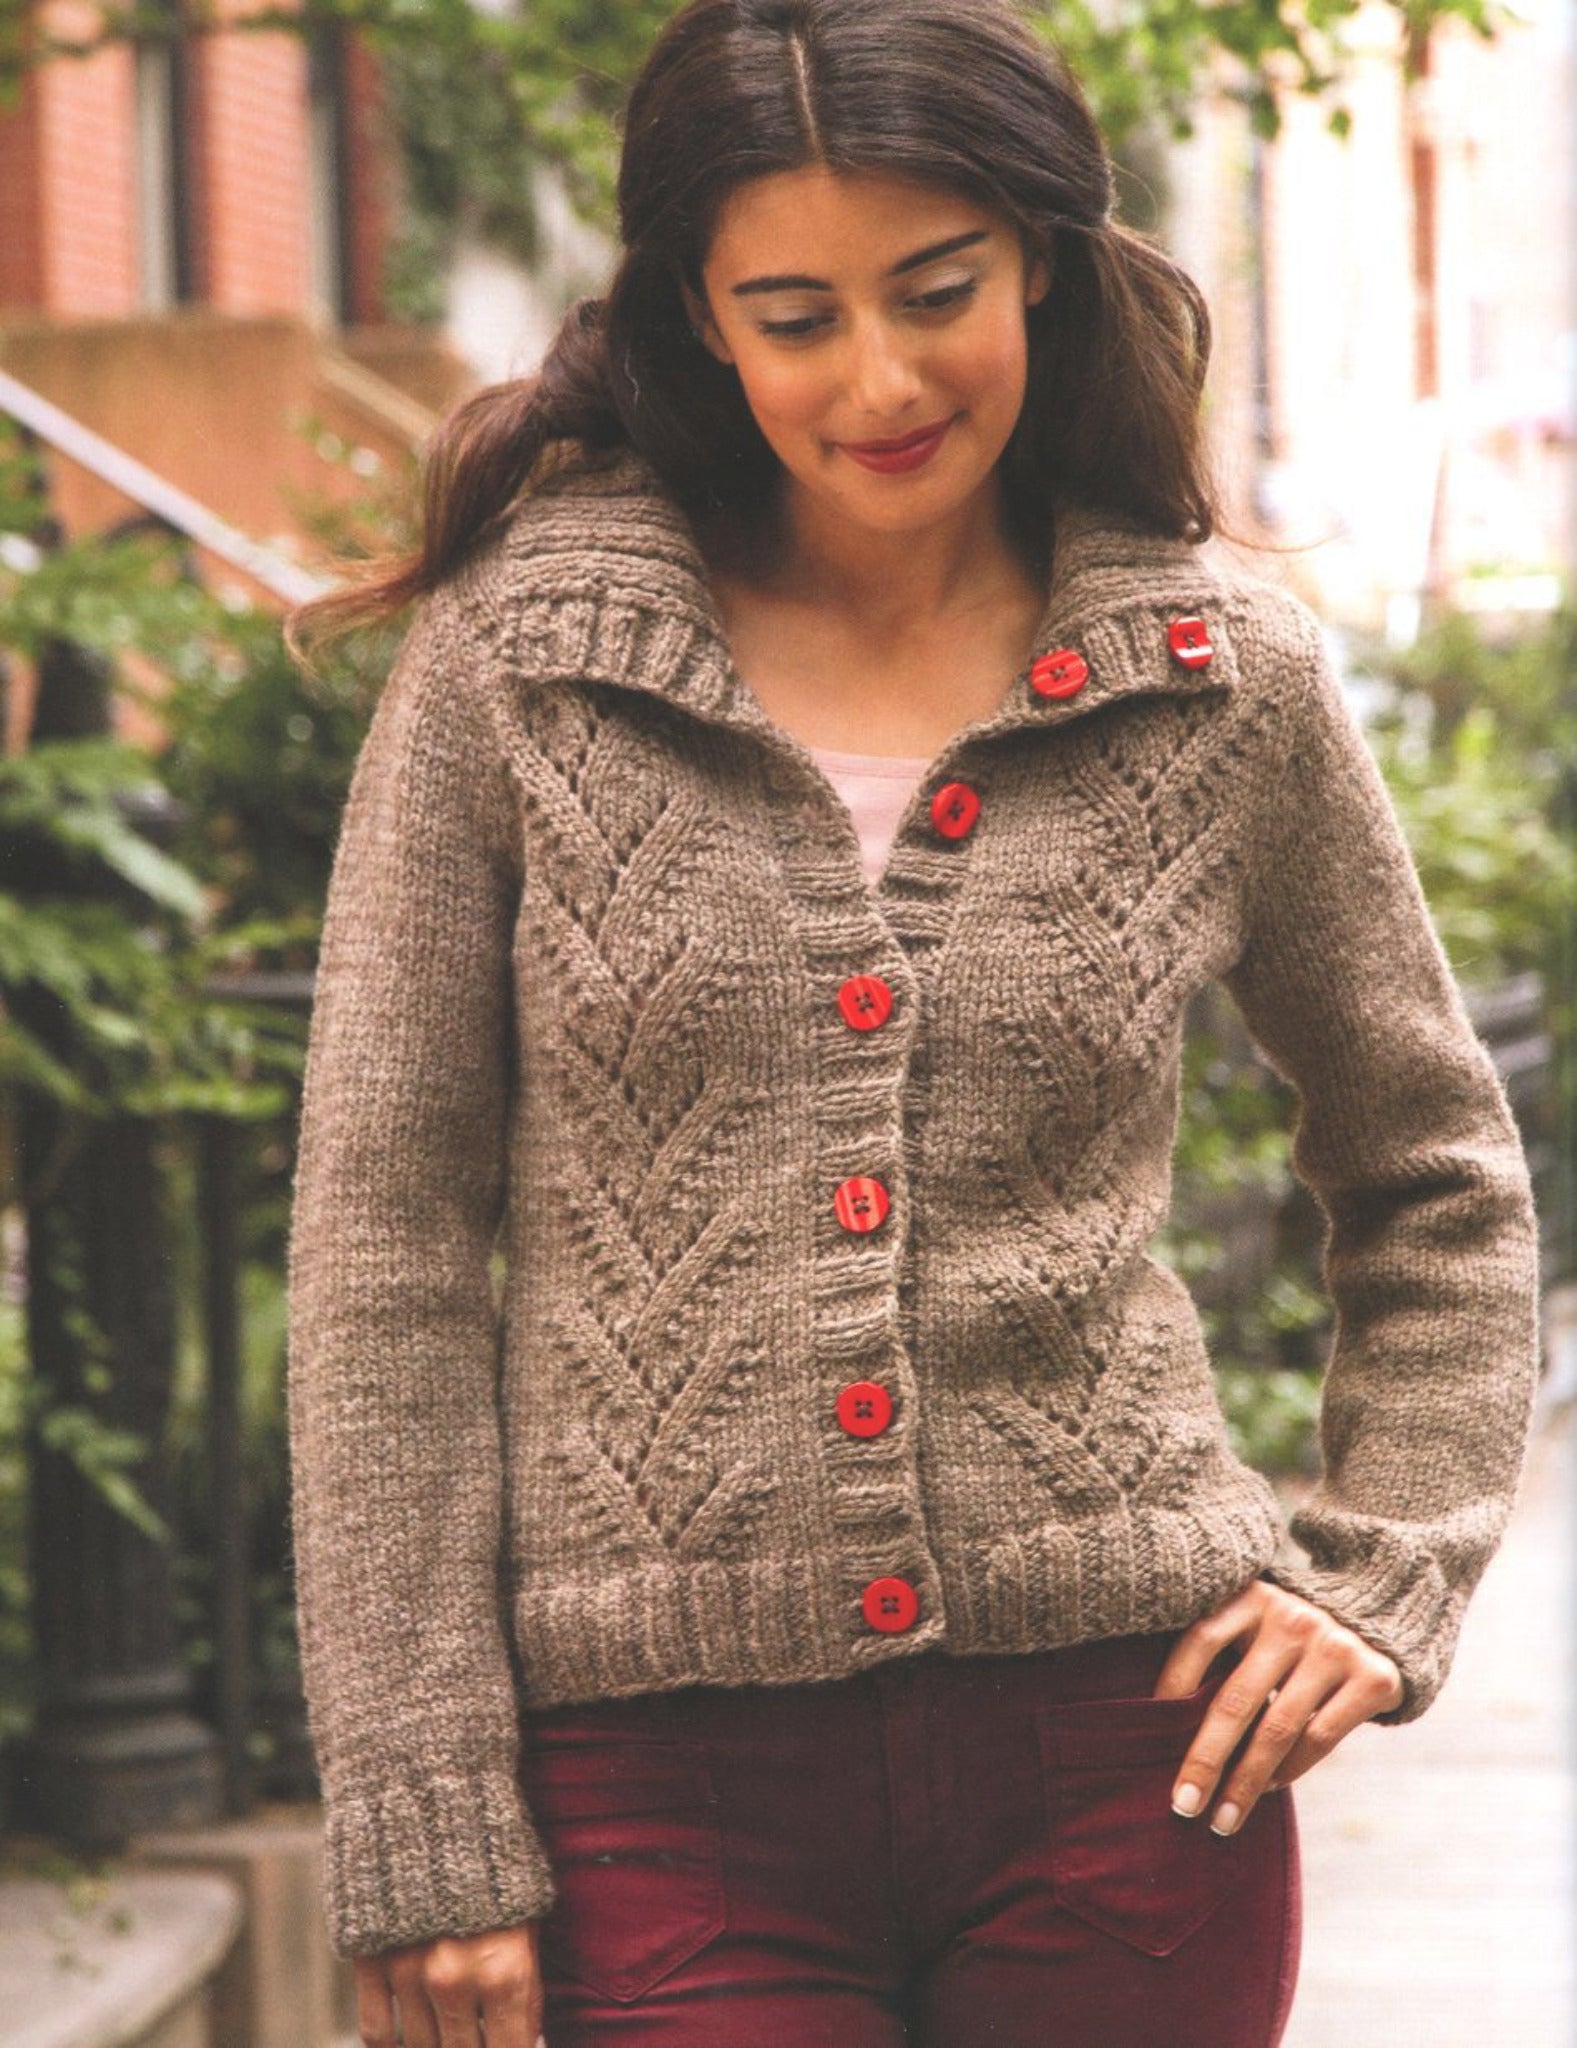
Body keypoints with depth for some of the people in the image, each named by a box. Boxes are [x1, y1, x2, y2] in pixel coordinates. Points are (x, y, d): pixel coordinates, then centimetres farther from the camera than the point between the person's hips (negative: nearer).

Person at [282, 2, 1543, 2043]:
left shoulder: (1228, 684, 5)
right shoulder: (519, 661, 0)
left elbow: (1440, 1186, 19)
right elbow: (385, 1246, -1)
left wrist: (1382, 1581, 5)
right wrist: (421, 1832, -6)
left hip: (1118, 1745, 2)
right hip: (661, 1779, -1)